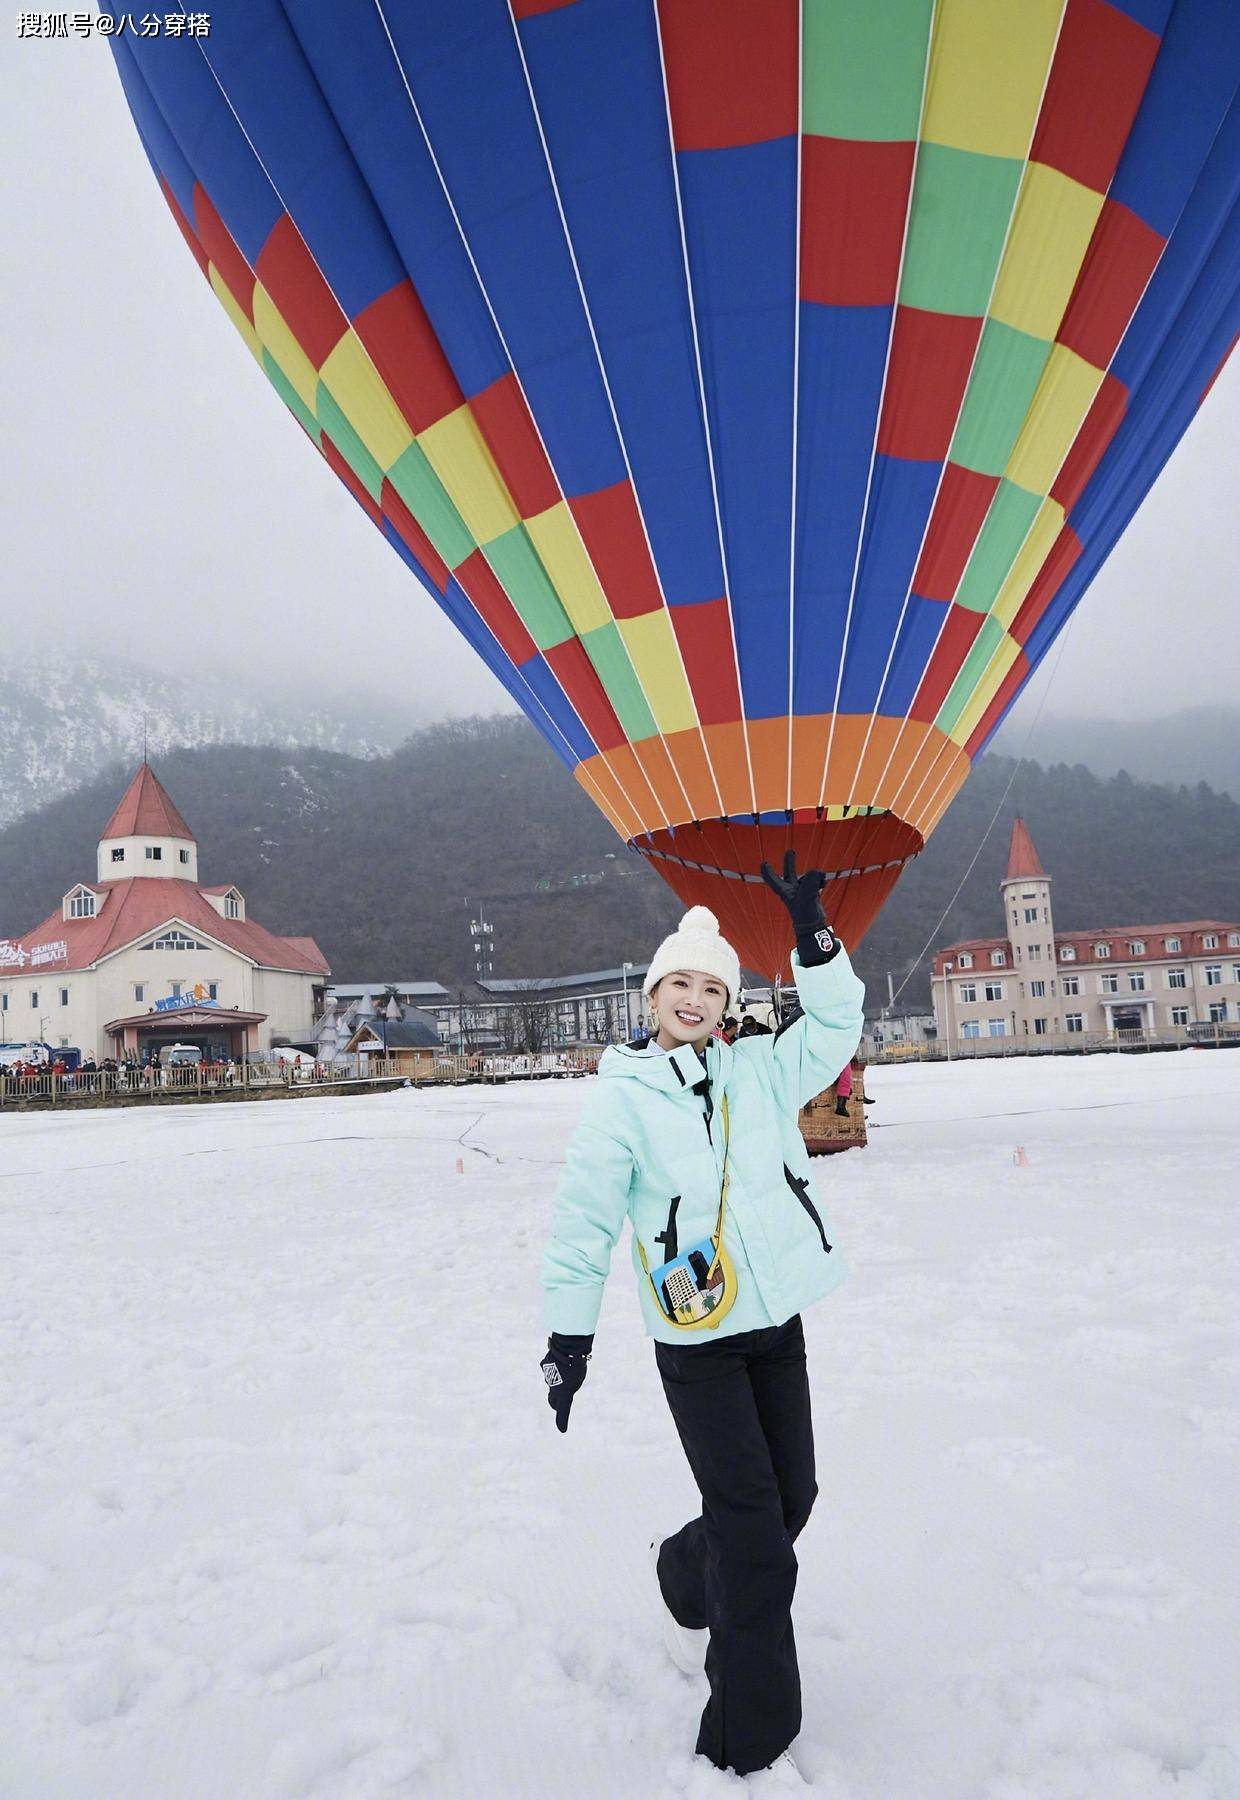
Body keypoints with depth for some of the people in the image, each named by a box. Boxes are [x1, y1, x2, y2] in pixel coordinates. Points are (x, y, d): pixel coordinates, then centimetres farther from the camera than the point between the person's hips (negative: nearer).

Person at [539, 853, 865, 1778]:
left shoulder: (759, 1070, 5)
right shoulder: (622, 1095, -7)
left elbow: (836, 1027, 3)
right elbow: (584, 1219, -6)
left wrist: (813, 935, -9)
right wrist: (569, 1333, -8)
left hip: (778, 1323, 5)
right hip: (696, 1339, -5)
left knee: (791, 1496, 15)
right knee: (754, 1527, -4)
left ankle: (688, 1574, 46)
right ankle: (753, 1741, 15)